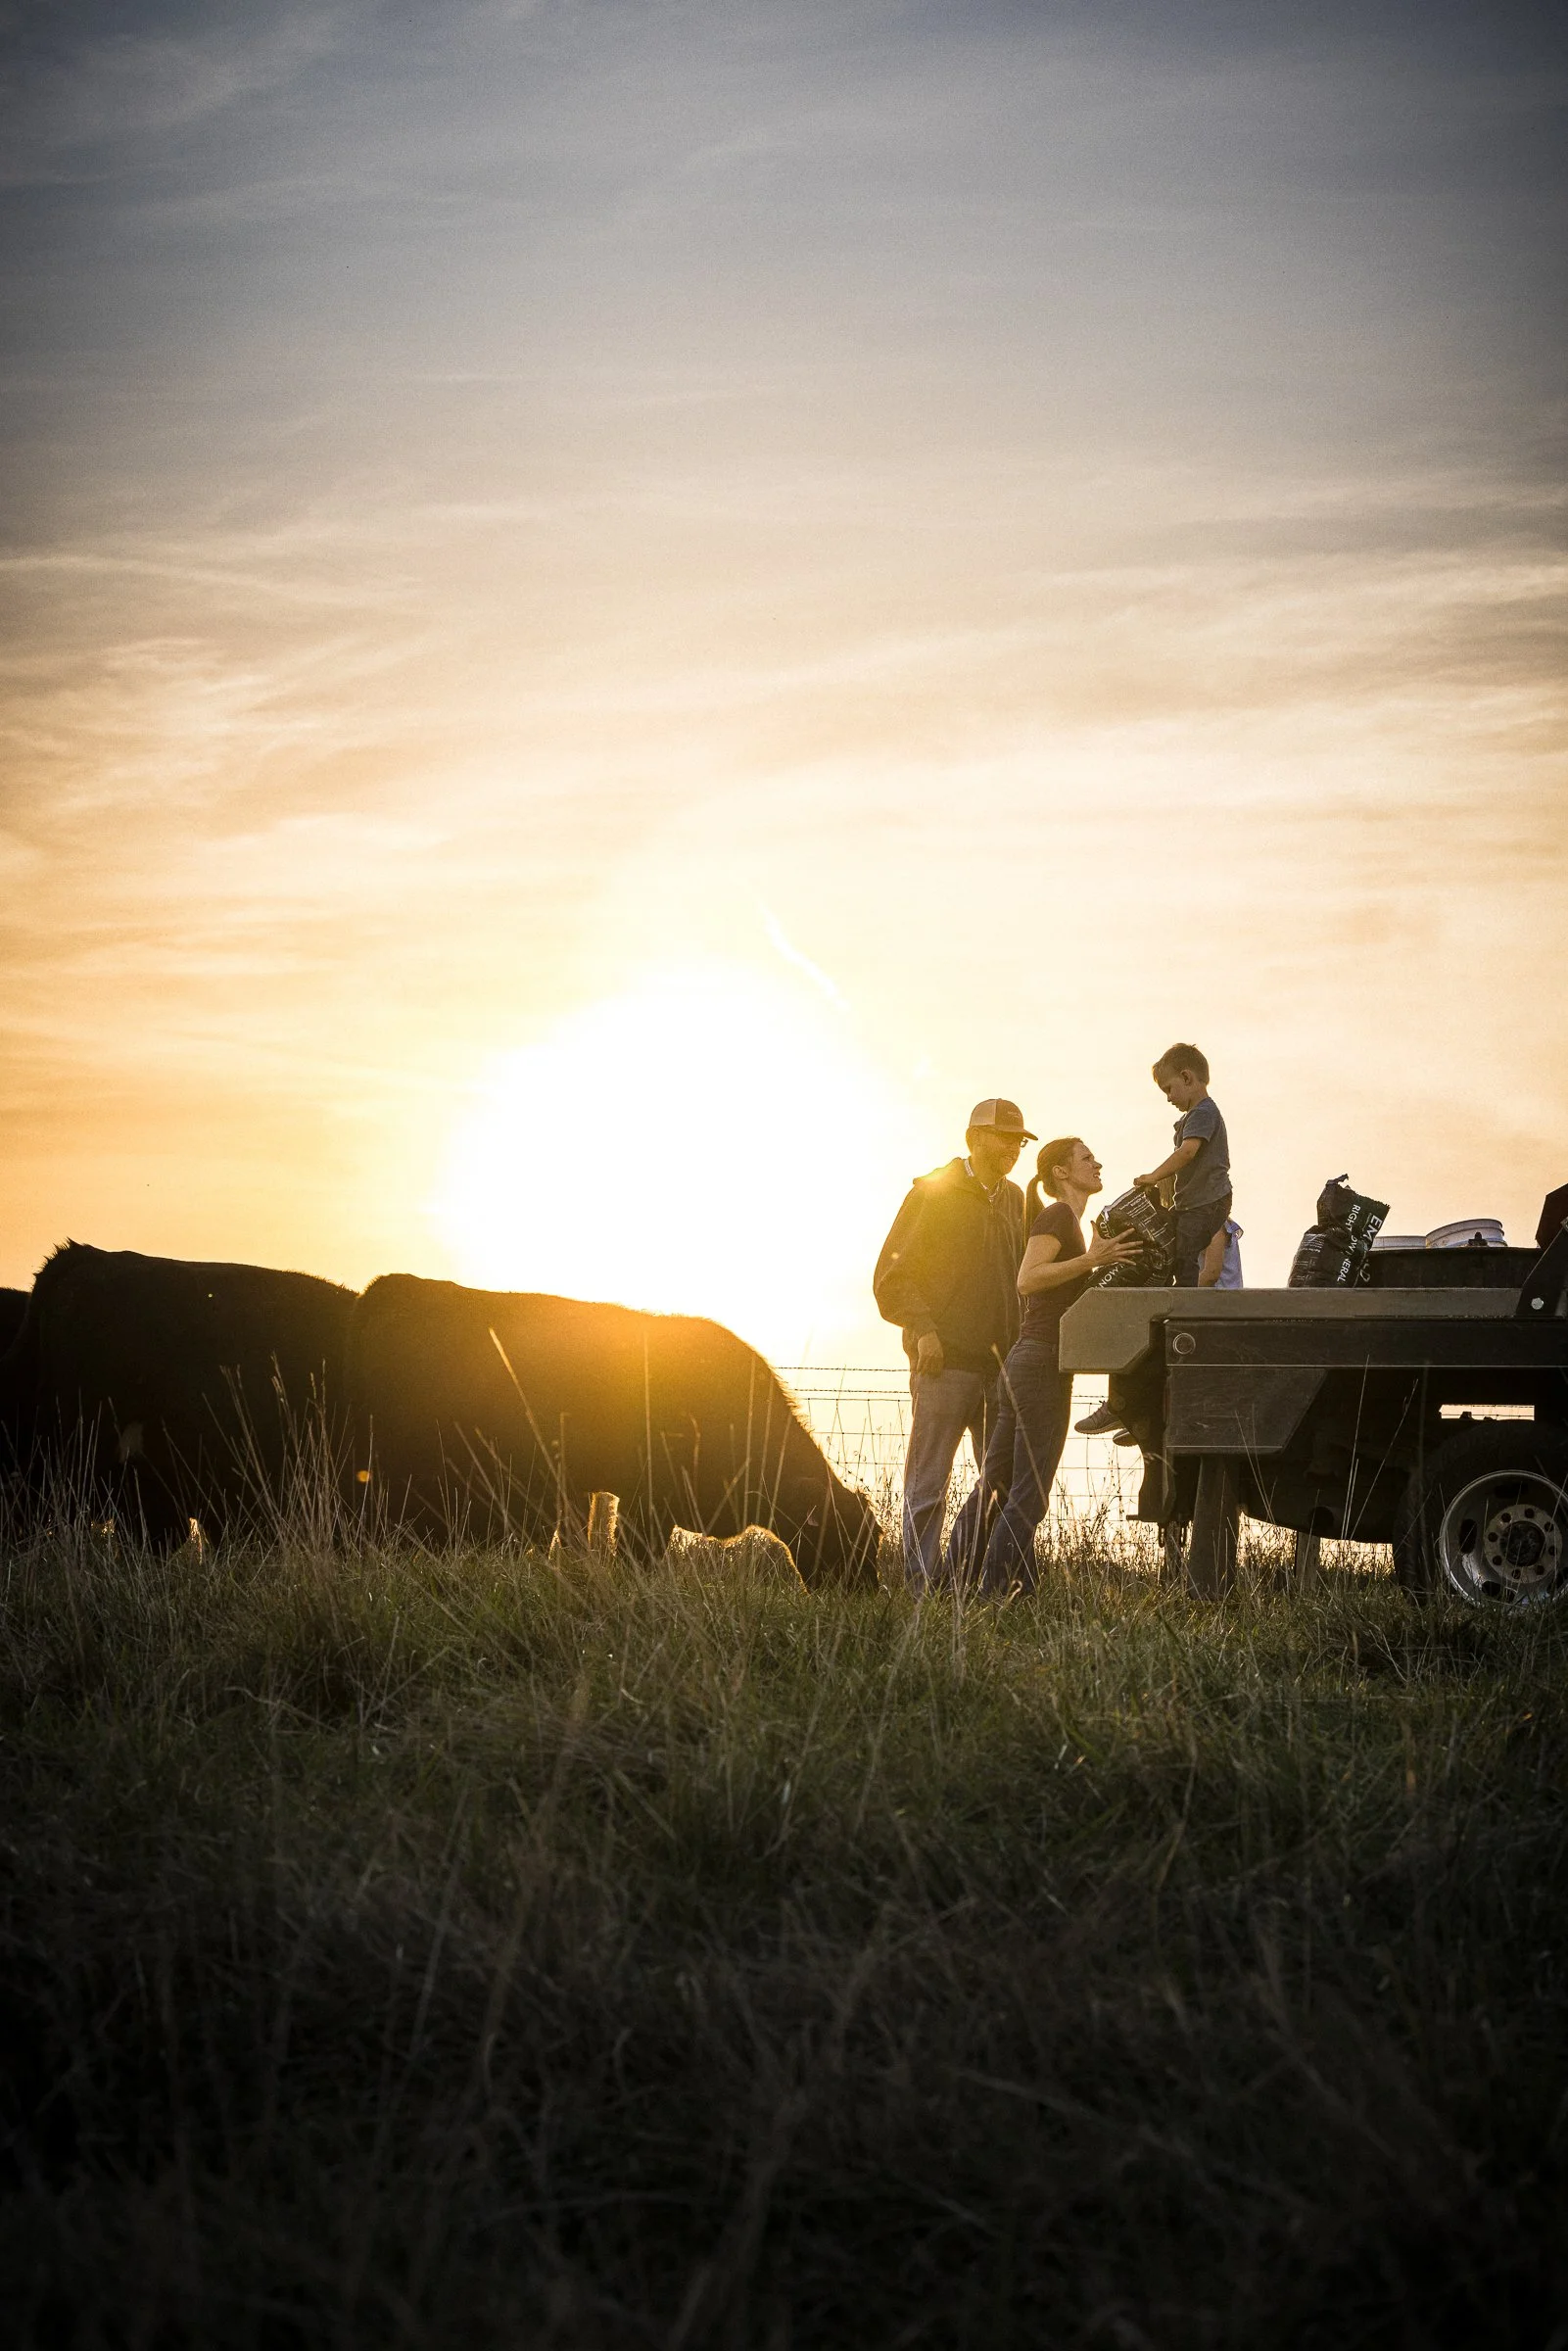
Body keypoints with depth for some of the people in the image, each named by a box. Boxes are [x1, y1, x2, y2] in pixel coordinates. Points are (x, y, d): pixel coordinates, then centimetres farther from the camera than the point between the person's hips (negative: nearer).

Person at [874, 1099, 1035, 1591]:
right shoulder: (933, 1193, -1)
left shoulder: (1014, 1200, 17)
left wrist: (1021, 1345, 11)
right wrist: (924, 1330, -15)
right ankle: (923, 1582, -1)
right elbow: (892, 1275, -3)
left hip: (1002, 1365, 6)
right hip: (944, 1364, -6)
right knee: (928, 1482, -3)